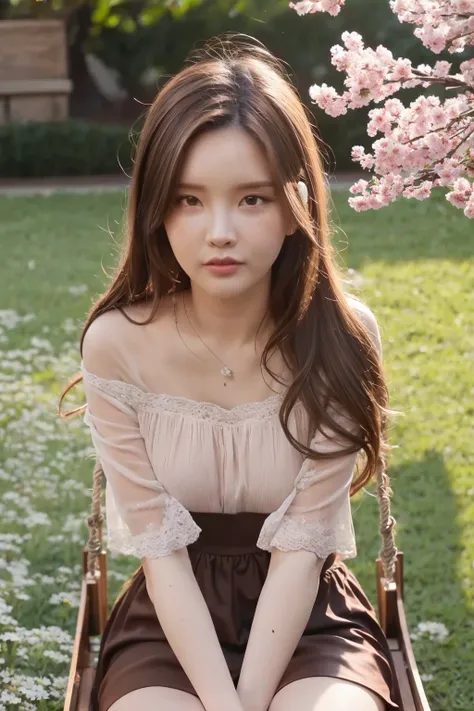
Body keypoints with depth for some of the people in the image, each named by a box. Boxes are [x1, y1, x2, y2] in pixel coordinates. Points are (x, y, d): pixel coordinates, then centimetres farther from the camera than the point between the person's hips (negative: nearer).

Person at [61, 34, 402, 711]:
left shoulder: (341, 340, -14)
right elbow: (161, 550, -12)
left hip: (306, 618, 0)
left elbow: (300, 546, -14)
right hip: (173, 620, 0)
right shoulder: (117, 345, -13)